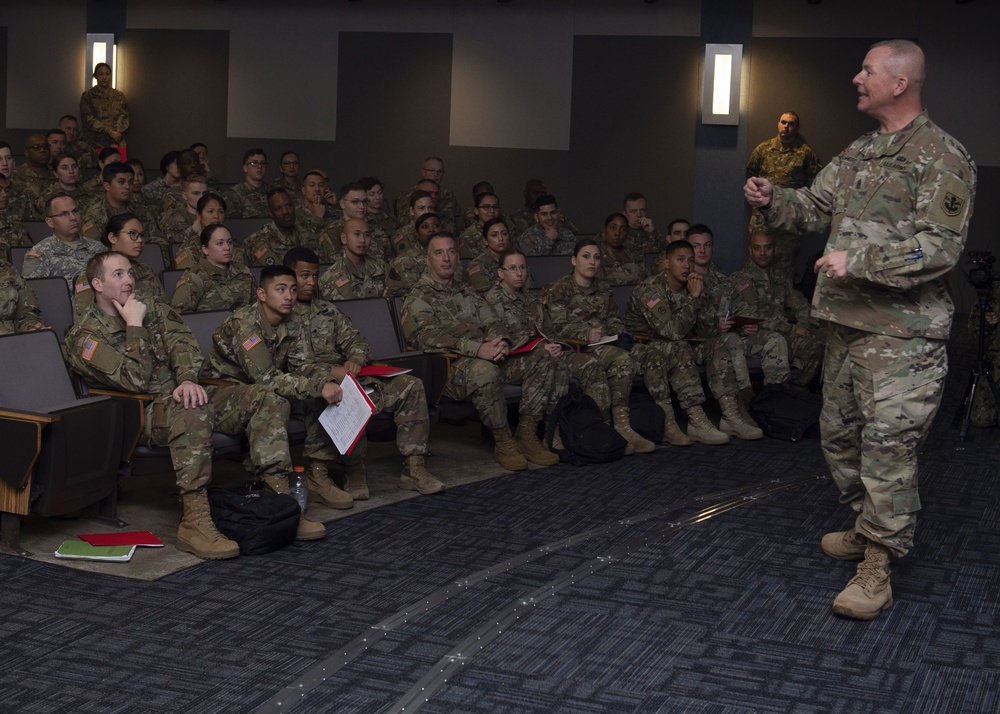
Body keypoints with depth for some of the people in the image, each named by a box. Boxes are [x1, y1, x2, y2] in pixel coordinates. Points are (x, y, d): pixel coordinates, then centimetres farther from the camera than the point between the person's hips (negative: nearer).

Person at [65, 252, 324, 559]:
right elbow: (136, 381, -15)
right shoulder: (84, 336, -2)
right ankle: (194, 522, -44)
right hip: (141, 413, -7)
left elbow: (182, 343, 1)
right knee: (193, 411, -42)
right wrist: (134, 324, -11)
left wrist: (187, 379, -20)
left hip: (182, 392, 7)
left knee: (266, 400, -13)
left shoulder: (151, 308, 18)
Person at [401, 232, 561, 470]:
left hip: (488, 357, 8)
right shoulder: (418, 298, 2)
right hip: (449, 365, -7)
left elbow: (491, 322, 19)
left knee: (541, 360, -11)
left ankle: (526, 435, -12)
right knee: (484, 370, -40)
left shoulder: (467, 293, 27)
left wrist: (501, 343, -9)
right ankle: (503, 442, -24)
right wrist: (478, 349, -27)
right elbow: (429, 337, -15)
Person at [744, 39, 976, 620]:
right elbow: (814, 205, 20)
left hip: (902, 333, -9)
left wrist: (857, 261, -25)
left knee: (888, 445, -9)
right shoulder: (858, 154, 14)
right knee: (840, 433, 18)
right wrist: (773, 201, -1)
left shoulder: (942, 159, -12)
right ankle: (869, 528, 36)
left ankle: (877, 571, -3)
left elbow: (939, 248, -20)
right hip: (847, 323, 9)